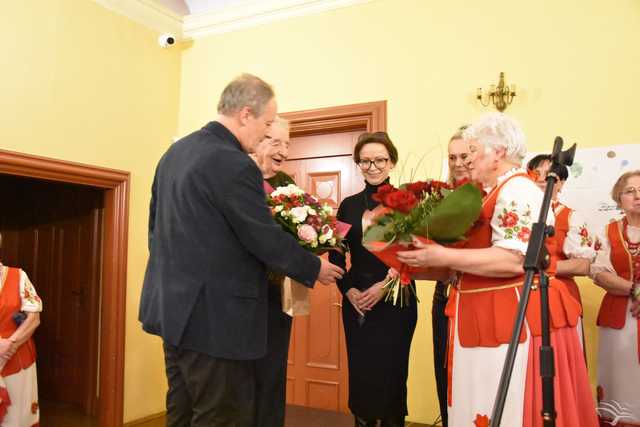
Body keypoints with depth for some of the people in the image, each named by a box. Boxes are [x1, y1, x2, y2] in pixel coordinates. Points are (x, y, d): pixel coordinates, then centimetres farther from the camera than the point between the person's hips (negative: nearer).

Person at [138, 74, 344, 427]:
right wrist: (315, 268, -1)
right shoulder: (234, 164, -19)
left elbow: (156, 223, 16)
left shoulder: (174, 152, 10)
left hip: (173, 305, 10)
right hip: (213, 316, -9)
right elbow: (267, 240, -17)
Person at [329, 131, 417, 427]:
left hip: (396, 301, -3)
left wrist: (386, 285, -16)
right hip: (356, 302, 3)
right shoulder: (349, 205, 6)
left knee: (391, 374, 5)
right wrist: (348, 290, -6)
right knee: (360, 374, 9)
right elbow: (335, 254, 7)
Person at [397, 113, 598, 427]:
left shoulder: (517, 189, -14)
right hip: (494, 317, 10)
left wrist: (444, 257, -25)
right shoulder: (497, 191, 18)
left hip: (515, 318, -10)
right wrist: (432, 258, 12)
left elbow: (514, 260, -25)